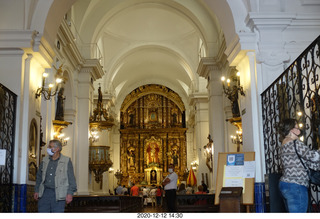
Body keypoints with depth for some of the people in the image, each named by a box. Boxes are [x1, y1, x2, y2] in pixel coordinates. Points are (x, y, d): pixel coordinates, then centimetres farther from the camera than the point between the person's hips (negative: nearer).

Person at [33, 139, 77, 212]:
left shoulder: (66, 161, -1)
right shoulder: (45, 160, 12)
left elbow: (71, 178, -2)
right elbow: (39, 177, 19)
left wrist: (70, 193, -9)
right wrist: (36, 191, 13)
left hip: (58, 194, -4)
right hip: (44, 193, 4)